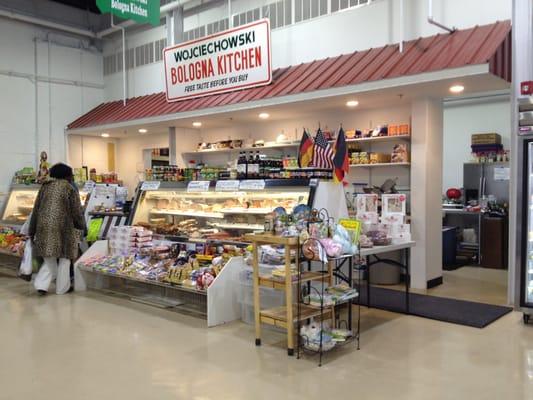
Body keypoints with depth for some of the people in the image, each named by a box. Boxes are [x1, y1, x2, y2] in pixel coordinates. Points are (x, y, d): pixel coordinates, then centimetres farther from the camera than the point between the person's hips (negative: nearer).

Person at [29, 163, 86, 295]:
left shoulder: (45, 186, 11)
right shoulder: (69, 189, -4)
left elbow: (36, 210, 12)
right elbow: (76, 212, -4)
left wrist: (32, 231, 17)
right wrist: (81, 226, 12)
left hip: (44, 227, 5)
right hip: (62, 227, -5)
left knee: (50, 257, 15)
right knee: (64, 257, 9)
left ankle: (41, 284, 1)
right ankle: (62, 288, 15)